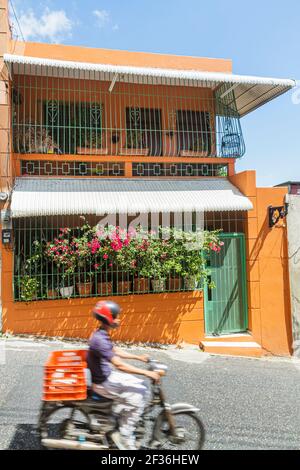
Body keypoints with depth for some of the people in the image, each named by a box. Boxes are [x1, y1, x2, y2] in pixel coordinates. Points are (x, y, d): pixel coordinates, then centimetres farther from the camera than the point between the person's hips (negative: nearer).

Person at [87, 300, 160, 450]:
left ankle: (130, 423, 18)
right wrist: (146, 373, -29)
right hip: (103, 383, -9)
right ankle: (124, 436, -2)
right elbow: (119, 365, -32)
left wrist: (139, 357, 14)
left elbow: (116, 352, 18)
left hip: (109, 375, 9)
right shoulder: (99, 339, -28)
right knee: (136, 398, -15)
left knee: (143, 387, 7)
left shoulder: (103, 335, 4)